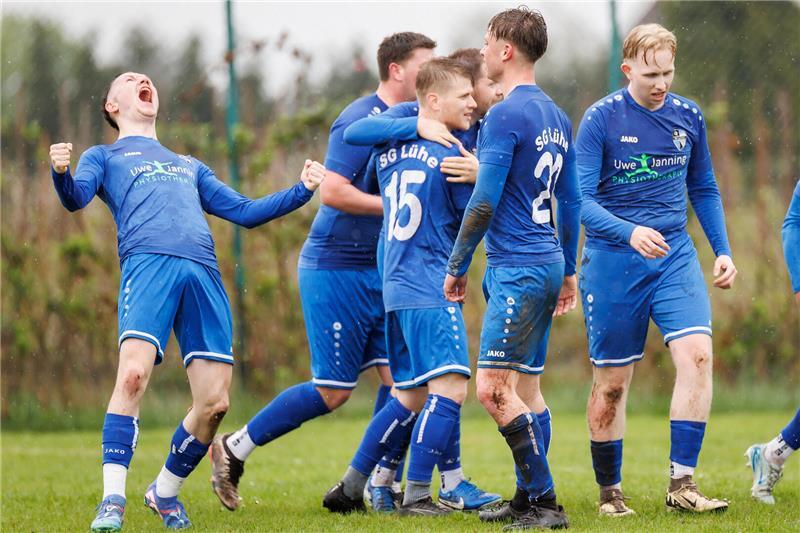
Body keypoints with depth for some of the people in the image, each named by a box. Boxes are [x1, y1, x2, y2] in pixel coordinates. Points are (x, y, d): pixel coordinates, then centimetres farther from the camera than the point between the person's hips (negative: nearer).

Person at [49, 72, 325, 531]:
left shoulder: (189, 166, 39)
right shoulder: (104, 157, 25)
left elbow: (245, 212, 35)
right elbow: (77, 198, 4)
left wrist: (303, 190, 22)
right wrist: (61, 173, -20)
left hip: (203, 271, 4)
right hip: (147, 265, -4)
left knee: (215, 402, -6)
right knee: (133, 375, -25)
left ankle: (165, 492, 15)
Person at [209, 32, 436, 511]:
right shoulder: (359, 121, -15)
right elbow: (332, 191, -24)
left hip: (379, 270, 8)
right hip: (336, 269, -8)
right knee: (334, 391, -5)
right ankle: (234, 450, 9)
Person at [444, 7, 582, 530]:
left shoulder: (505, 116, -13)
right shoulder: (556, 117, 14)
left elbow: (484, 203, -16)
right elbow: (571, 201, 19)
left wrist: (457, 266, -6)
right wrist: (569, 270, 26)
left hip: (516, 269, -10)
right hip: (549, 263, 10)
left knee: (494, 388, -12)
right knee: (526, 385, 14)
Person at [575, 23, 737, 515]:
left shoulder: (689, 116, 5)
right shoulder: (601, 119, -9)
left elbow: (704, 190, 18)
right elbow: (581, 200, -13)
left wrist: (723, 250, 8)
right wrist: (630, 233, -29)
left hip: (675, 257, 3)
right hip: (613, 262, -3)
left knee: (697, 355, -16)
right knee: (612, 382, 4)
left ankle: (682, 484, -14)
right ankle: (610, 493, 18)